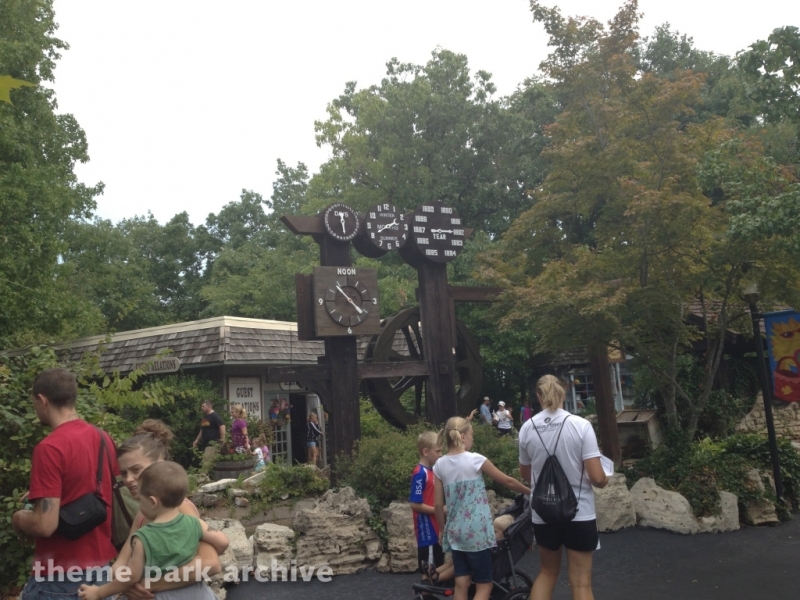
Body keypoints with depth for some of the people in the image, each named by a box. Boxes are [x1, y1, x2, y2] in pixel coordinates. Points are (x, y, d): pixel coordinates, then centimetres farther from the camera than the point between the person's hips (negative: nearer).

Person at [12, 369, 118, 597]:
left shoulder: (49, 448, -20)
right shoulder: (103, 438, 3)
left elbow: (45, 525, -23)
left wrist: (19, 518, -3)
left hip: (61, 576, -7)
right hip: (103, 565, 7)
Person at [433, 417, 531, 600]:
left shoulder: (440, 465, 2)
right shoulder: (475, 460, -10)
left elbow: (438, 504, 4)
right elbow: (508, 481, 0)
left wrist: (442, 529, 17)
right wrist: (530, 492, 15)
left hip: (455, 532, 5)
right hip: (476, 532, -5)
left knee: (461, 583, 11)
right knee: (484, 585, 6)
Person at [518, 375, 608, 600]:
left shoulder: (527, 428, -3)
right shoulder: (581, 425, -12)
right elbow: (597, 478, -14)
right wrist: (604, 480, 8)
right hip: (579, 513, -3)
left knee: (548, 572, 24)